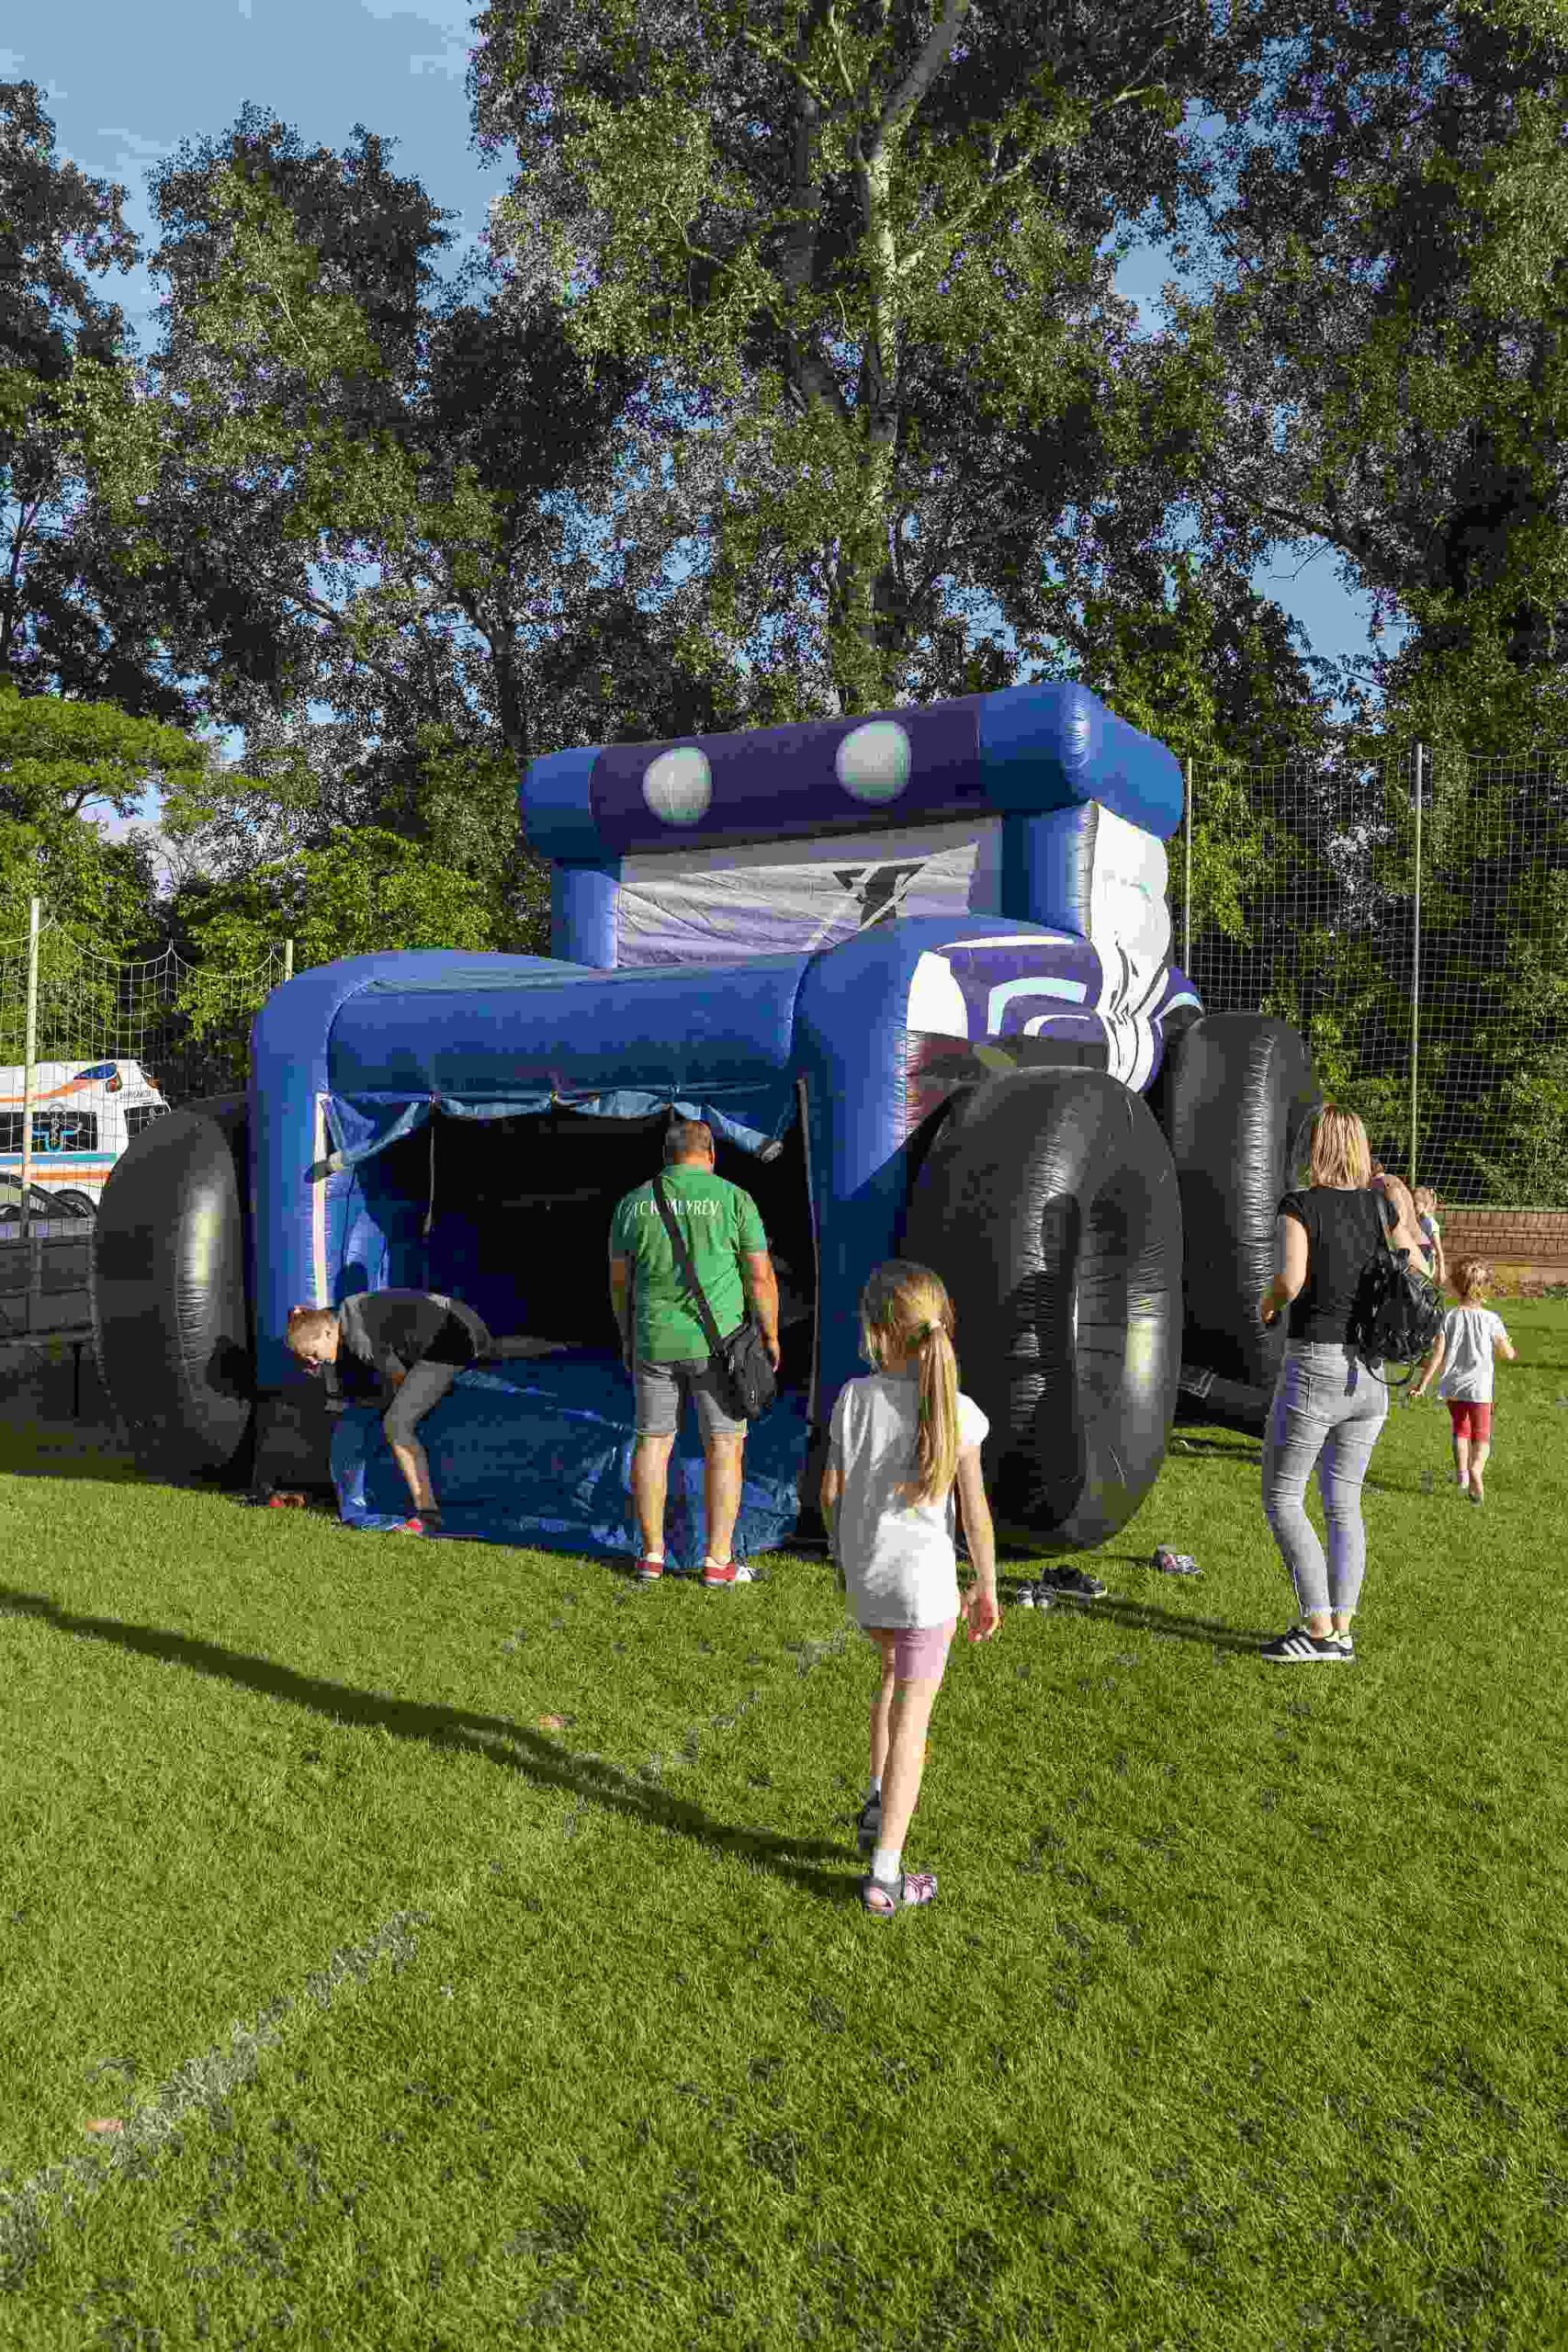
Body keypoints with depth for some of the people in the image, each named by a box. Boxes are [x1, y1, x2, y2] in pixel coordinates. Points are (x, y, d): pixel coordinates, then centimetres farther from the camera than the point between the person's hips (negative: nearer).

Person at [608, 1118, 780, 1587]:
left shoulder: (635, 1203, 4)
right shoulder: (733, 1199, -5)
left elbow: (619, 1279, 9)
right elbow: (760, 1276, -6)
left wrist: (627, 1337, 21)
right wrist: (771, 1336, 5)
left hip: (654, 1341, 3)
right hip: (718, 1340, -3)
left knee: (652, 1441, 12)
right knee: (724, 1446, 5)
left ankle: (652, 1554, 18)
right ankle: (718, 1561, 5)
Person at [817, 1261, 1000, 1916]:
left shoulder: (854, 1399, -9)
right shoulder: (957, 1413, -15)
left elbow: (831, 1491, 0)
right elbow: (976, 1510, -10)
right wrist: (986, 1585, 3)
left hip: (863, 1574, 3)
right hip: (924, 1578, -3)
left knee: (895, 1674, 31)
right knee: (911, 1720, 6)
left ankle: (879, 1804, 29)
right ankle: (885, 1875, 10)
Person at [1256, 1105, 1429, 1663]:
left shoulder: (1299, 1206, -10)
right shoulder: (1383, 1204, 5)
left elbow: (1290, 1281, -23)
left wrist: (1267, 1303, -1)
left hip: (1314, 1365, -6)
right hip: (1371, 1373, 6)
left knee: (1280, 1497, 4)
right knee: (1344, 1503, 13)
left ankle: (1319, 1629, -1)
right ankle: (1341, 1631, 15)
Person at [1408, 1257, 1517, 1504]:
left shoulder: (1448, 1317, -7)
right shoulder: (1491, 1319, -9)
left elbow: (1437, 1354, -7)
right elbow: (1507, 1354, -2)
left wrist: (1423, 1383, 0)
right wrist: (1514, 1351, 22)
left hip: (1452, 1386, 2)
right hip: (1479, 1387, -2)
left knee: (1460, 1430, 24)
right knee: (1481, 1434, 7)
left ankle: (1461, 1469, 12)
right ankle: (1476, 1467, -18)